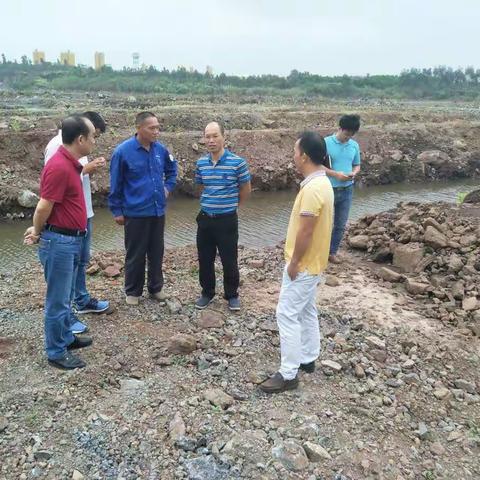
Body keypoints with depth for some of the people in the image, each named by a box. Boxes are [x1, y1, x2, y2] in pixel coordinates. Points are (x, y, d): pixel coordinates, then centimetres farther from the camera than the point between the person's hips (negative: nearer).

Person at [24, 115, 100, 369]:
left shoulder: (70, 163, 9)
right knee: (58, 299, 3)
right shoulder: (59, 167, -23)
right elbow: (43, 207, -19)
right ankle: (56, 352, 16)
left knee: (66, 296, 21)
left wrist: (37, 230, 11)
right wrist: (38, 233, -3)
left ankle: (66, 337, 37)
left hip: (71, 239, 9)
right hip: (59, 241, -9)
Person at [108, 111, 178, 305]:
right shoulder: (123, 151, -12)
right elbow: (115, 184, -5)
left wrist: (168, 187, 9)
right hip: (135, 213, -4)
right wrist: (117, 210, -3)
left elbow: (172, 169, 22)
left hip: (158, 211, 4)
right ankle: (133, 291, 23)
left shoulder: (160, 149, 0)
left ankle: (156, 287, 30)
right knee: (135, 255, 7)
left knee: (157, 252, 14)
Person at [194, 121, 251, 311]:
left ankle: (232, 295, 25)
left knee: (229, 260, 6)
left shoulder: (237, 162, -12)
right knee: (204, 260, 12)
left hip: (227, 220, -4)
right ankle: (207, 292, 31)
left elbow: (246, 189, 1)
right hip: (204, 219, 4)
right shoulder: (201, 163, 1)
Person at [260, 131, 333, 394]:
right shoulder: (321, 181, 7)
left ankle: (288, 374, 5)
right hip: (312, 261, 10)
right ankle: (308, 358, 34)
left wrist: (293, 263, -15)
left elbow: (306, 232, -26)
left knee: (287, 314, -3)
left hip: (304, 264, -10)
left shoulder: (312, 188, -26)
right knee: (306, 311, 20)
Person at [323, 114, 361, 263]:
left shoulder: (354, 146, 4)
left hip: (347, 191, 5)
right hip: (329, 190, -4)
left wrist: (354, 173, -9)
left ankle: (332, 252, 27)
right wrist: (335, 174, -21)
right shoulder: (326, 143, -11)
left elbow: (357, 165, 14)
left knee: (340, 224, 12)